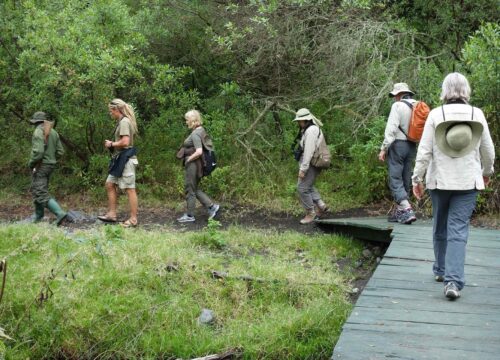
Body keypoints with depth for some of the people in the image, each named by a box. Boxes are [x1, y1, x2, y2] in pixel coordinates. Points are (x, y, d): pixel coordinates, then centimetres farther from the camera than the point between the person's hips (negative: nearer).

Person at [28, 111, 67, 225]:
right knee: (36, 190, 23)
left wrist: (30, 163, -10)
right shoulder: (53, 132, 8)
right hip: (51, 165, 8)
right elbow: (60, 151, 7)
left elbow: (38, 151, -24)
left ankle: (60, 213, -23)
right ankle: (38, 216, 31)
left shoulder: (38, 132, -15)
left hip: (40, 166, -8)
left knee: (41, 194, -9)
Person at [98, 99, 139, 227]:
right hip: (120, 159, 11)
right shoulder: (121, 122, 16)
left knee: (129, 189, -5)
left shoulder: (124, 122, -14)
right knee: (110, 184, 13)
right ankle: (111, 214, 19)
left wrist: (111, 144, -10)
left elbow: (125, 142, -24)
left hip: (125, 159, -11)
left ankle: (133, 219, -1)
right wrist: (111, 145, 7)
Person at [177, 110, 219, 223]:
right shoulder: (201, 131, 10)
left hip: (192, 164, -9)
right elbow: (205, 148, 18)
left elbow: (199, 151, -29)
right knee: (194, 189, 18)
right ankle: (211, 206, 13)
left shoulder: (195, 134, -19)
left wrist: (188, 159, -15)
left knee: (190, 189, 3)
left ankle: (189, 215, 14)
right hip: (196, 165, 9)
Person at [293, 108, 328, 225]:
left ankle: (310, 213, 2)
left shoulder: (311, 131, -17)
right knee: (308, 186, 23)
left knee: (302, 188, -6)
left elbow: (309, 151, -23)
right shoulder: (312, 128, 16)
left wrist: (303, 169, -23)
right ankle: (321, 205, 20)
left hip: (310, 164, -11)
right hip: (311, 163, 11)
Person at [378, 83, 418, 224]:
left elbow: (391, 128, -15)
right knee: (405, 180, 12)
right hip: (412, 146, 7)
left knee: (395, 179, -7)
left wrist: (383, 148, -12)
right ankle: (398, 212, 18)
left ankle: (407, 210, -20)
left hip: (398, 144, -7)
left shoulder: (398, 106, -9)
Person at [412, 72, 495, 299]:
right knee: (458, 230, -2)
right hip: (468, 181, 0)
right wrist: (487, 172, 25)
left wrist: (417, 178, 2)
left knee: (440, 227, 17)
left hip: (440, 180, 0)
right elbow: (488, 150, 7)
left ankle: (441, 270, 32)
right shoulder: (477, 114, -1)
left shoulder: (436, 114, -6)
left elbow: (424, 151, -7)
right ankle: (453, 281, -13)